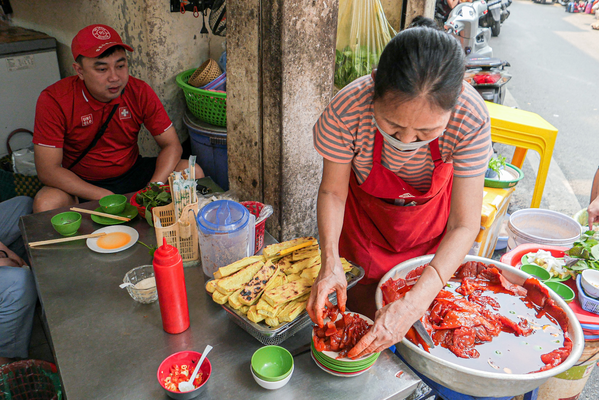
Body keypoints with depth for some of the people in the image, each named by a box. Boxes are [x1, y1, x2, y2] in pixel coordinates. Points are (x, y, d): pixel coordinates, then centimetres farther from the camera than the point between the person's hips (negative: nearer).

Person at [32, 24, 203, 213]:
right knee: (45, 204, -34)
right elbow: (48, 169, -19)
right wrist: (105, 197, -30)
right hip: (80, 184, -2)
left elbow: (171, 145, -8)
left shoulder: (140, 92, -10)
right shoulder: (53, 100, -17)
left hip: (131, 173, 3)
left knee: (193, 173, -17)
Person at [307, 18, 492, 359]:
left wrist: (413, 306, -42)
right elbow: (333, 191, -21)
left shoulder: (472, 118, -36)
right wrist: (330, 263, -36)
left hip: (431, 211, 1)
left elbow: (464, 226, -32)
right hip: (367, 206, 0)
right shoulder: (348, 110, -37)